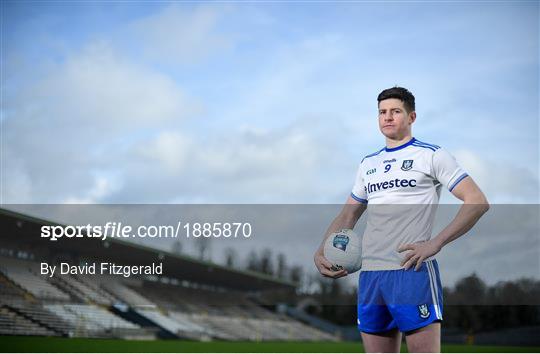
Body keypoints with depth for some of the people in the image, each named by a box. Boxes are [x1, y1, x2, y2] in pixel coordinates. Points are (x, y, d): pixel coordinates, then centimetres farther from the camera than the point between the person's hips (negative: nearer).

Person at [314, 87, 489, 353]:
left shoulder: (431, 155, 2)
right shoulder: (368, 163, 20)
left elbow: (477, 202, -5)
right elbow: (348, 215, 25)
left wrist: (435, 244, -16)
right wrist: (321, 253, 7)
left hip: (412, 271, -6)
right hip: (370, 276, 6)